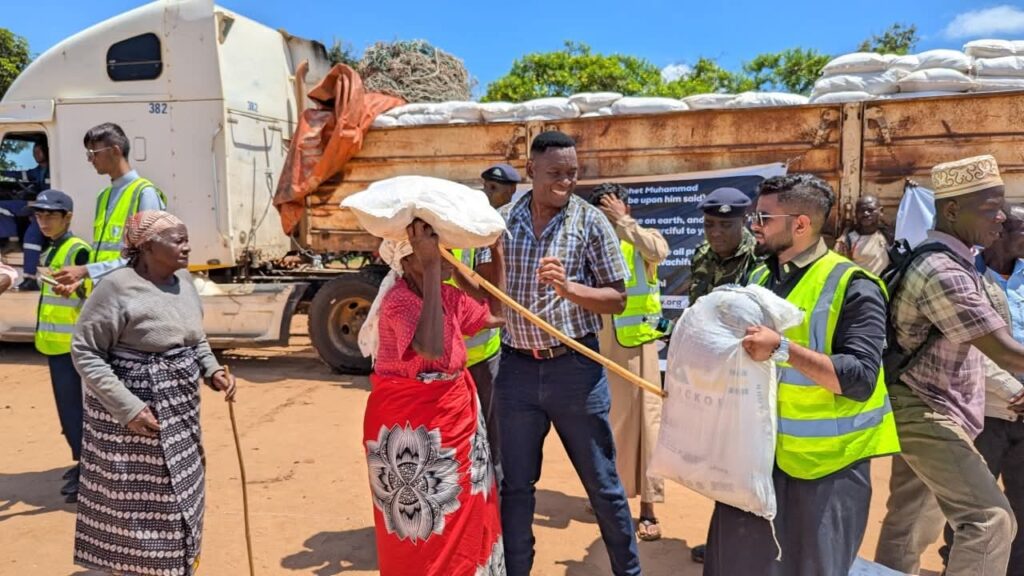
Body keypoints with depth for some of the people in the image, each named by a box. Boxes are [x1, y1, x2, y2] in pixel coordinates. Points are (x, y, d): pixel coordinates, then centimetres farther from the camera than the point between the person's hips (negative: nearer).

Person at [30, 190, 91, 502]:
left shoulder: (78, 250, -13)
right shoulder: (51, 251, 15)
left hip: (72, 343, -9)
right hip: (56, 342, 9)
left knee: (72, 406, -7)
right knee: (68, 405, 14)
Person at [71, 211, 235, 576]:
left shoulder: (183, 280, 4)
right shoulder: (117, 287, -18)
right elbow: (85, 352, -16)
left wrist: (211, 370, -1)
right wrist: (127, 407, -22)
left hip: (179, 413, 7)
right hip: (131, 415, -7)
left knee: (178, 499, 19)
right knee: (135, 503, 6)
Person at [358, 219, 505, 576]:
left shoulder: (449, 295, 2)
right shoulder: (397, 300, -21)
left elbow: (496, 316, 16)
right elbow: (432, 348, -39)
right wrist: (431, 268, -36)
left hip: (455, 416, 8)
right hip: (410, 427, -8)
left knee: (464, 519, 18)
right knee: (422, 527, 7)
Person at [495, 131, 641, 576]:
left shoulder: (590, 221, -5)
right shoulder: (503, 220, 2)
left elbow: (617, 300, -6)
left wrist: (568, 288, -22)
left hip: (575, 367, -2)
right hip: (517, 368, 2)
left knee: (602, 483, 11)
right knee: (515, 486, 14)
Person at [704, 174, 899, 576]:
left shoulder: (851, 286, -12)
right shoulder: (761, 278, 9)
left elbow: (860, 379, -21)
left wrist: (783, 349, -29)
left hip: (824, 462, -6)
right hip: (759, 452, 6)